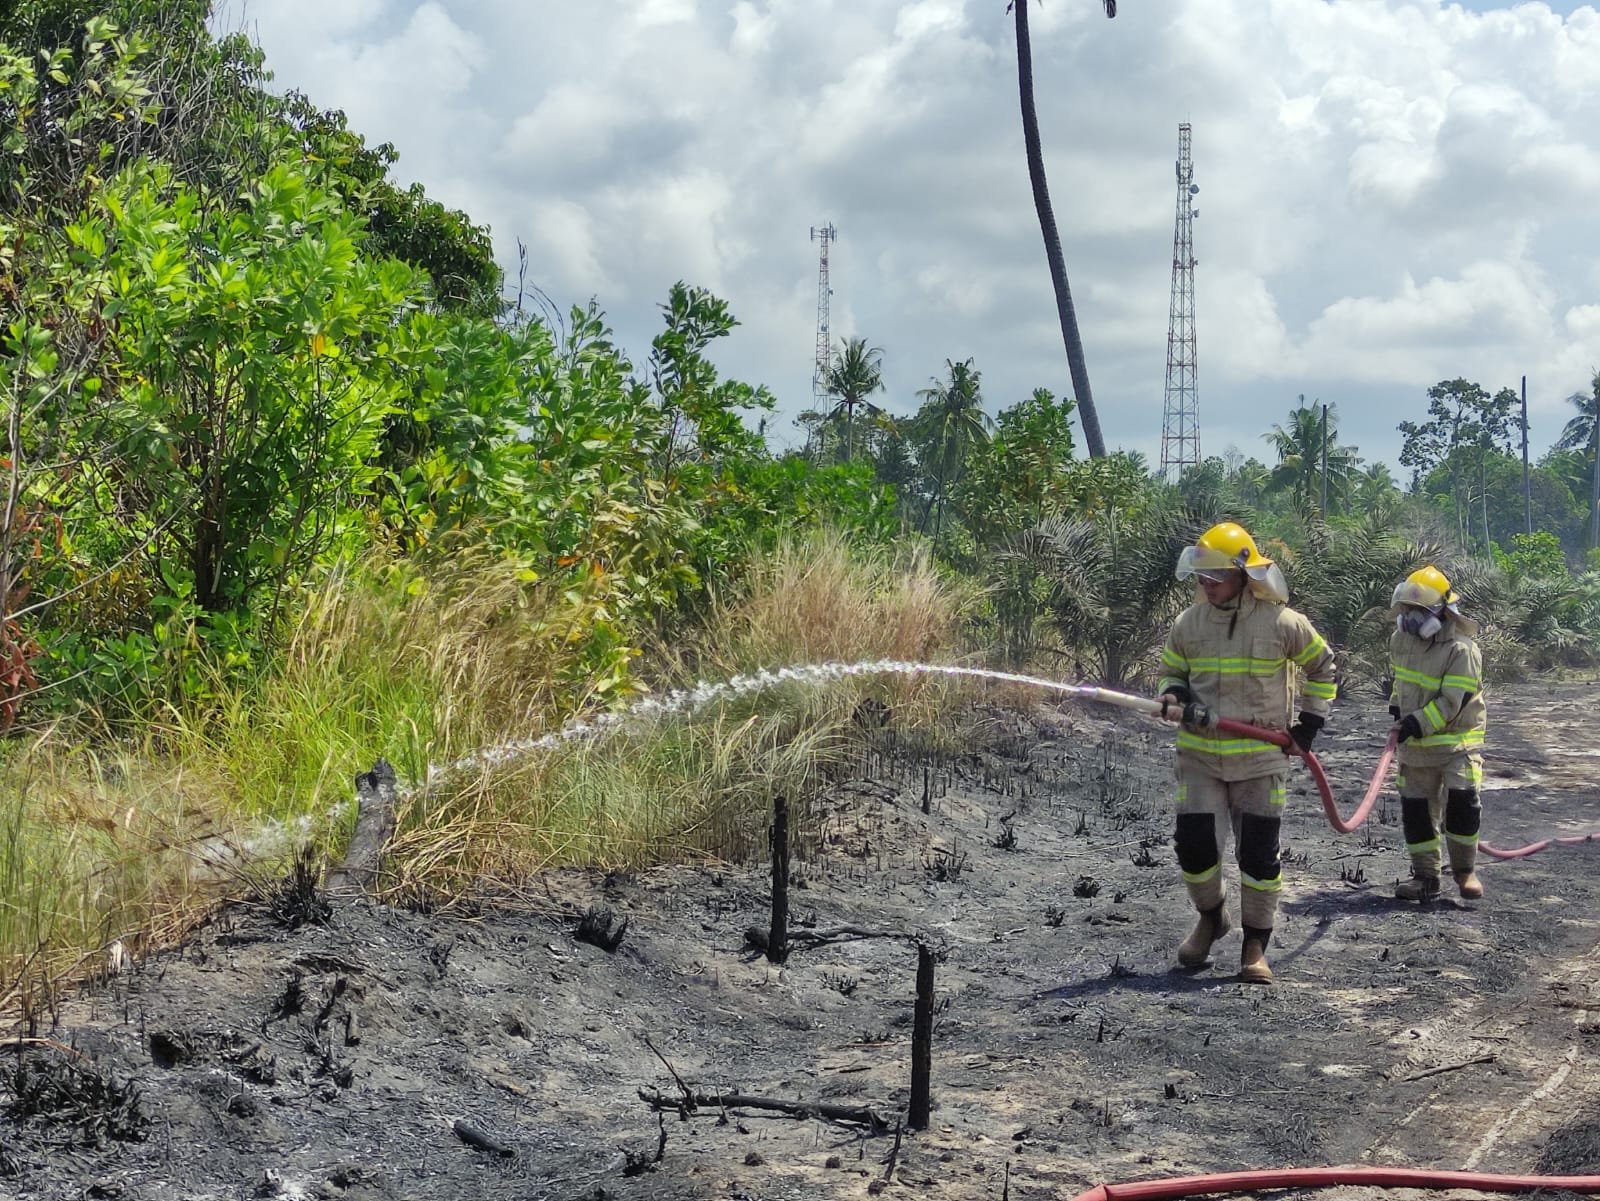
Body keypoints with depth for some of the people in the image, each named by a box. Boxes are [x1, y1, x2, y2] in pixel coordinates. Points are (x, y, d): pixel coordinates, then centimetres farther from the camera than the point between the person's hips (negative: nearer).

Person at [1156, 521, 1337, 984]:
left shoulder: (1283, 623, -5)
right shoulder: (1188, 623, 1)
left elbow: (1320, 667, 11)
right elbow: (1170, 671, 17)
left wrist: (1309, 722, 6)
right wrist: (1175, 695, -5)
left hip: (1261, 758, -2)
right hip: (1199, 756, 2)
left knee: (1259, 853, -1)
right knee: (1194, 844, -5)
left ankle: (1255, 946, 12)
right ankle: (1210, 916, 25)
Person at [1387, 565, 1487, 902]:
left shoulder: (1462, 649, -20)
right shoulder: (1401, 639, 1)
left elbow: (1452, 701, -25)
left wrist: (1417, 723, -30)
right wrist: (1396, 707, 10)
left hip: (1457, 738, -6)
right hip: (1415, 743, 6)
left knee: (1462, 803, -16)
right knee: (1416, 810, 5)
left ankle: (1465, 870, 2)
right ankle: (1425, 876, 15)